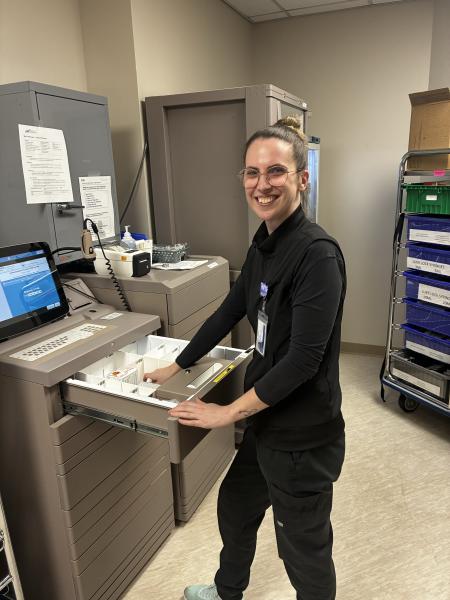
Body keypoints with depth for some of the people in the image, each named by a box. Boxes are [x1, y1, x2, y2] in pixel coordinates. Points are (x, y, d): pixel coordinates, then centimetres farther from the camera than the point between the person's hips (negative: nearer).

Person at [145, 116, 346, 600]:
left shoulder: (316, 254, -24)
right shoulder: (263, 243, 3)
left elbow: (304, 358, -26)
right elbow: (230, 310, 10)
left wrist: (228, 412, -18)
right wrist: (176, 367, 14)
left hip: (302, 435, -9)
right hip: (266, 422, 9)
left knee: (304, 549, 15)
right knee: (234, 508, 29)